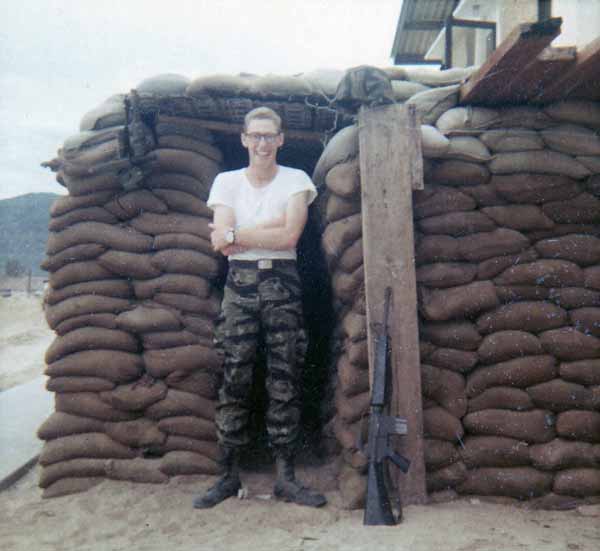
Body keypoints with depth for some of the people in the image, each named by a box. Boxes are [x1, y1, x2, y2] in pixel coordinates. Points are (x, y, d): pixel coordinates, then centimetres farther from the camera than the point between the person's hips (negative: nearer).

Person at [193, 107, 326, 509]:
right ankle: (230, 475, 11)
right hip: (240, 284, 1)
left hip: (282, 284, 0)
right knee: (235, 381, 0)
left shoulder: (296, 180, 6)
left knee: (285, 382, 0)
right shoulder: (227, 181, 9)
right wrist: (271, 229, -9)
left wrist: (236, 235, -6)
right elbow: (222, 241, -5)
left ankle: (286, 477, 9)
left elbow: (290, 237, -9)